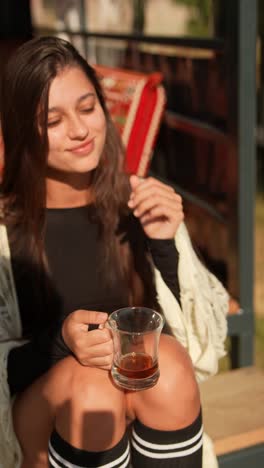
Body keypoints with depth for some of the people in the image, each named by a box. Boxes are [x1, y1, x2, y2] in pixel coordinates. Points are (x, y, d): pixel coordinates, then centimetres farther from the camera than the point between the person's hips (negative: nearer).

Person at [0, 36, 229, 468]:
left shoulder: (143, 204, -3)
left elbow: (201, 336, -3)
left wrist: (164, 246, -18)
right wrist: (60, 343, -26)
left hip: (144, 416, 2)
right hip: (41, 417, -2)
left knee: (166, 363, -30)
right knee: (89, 384, -34)